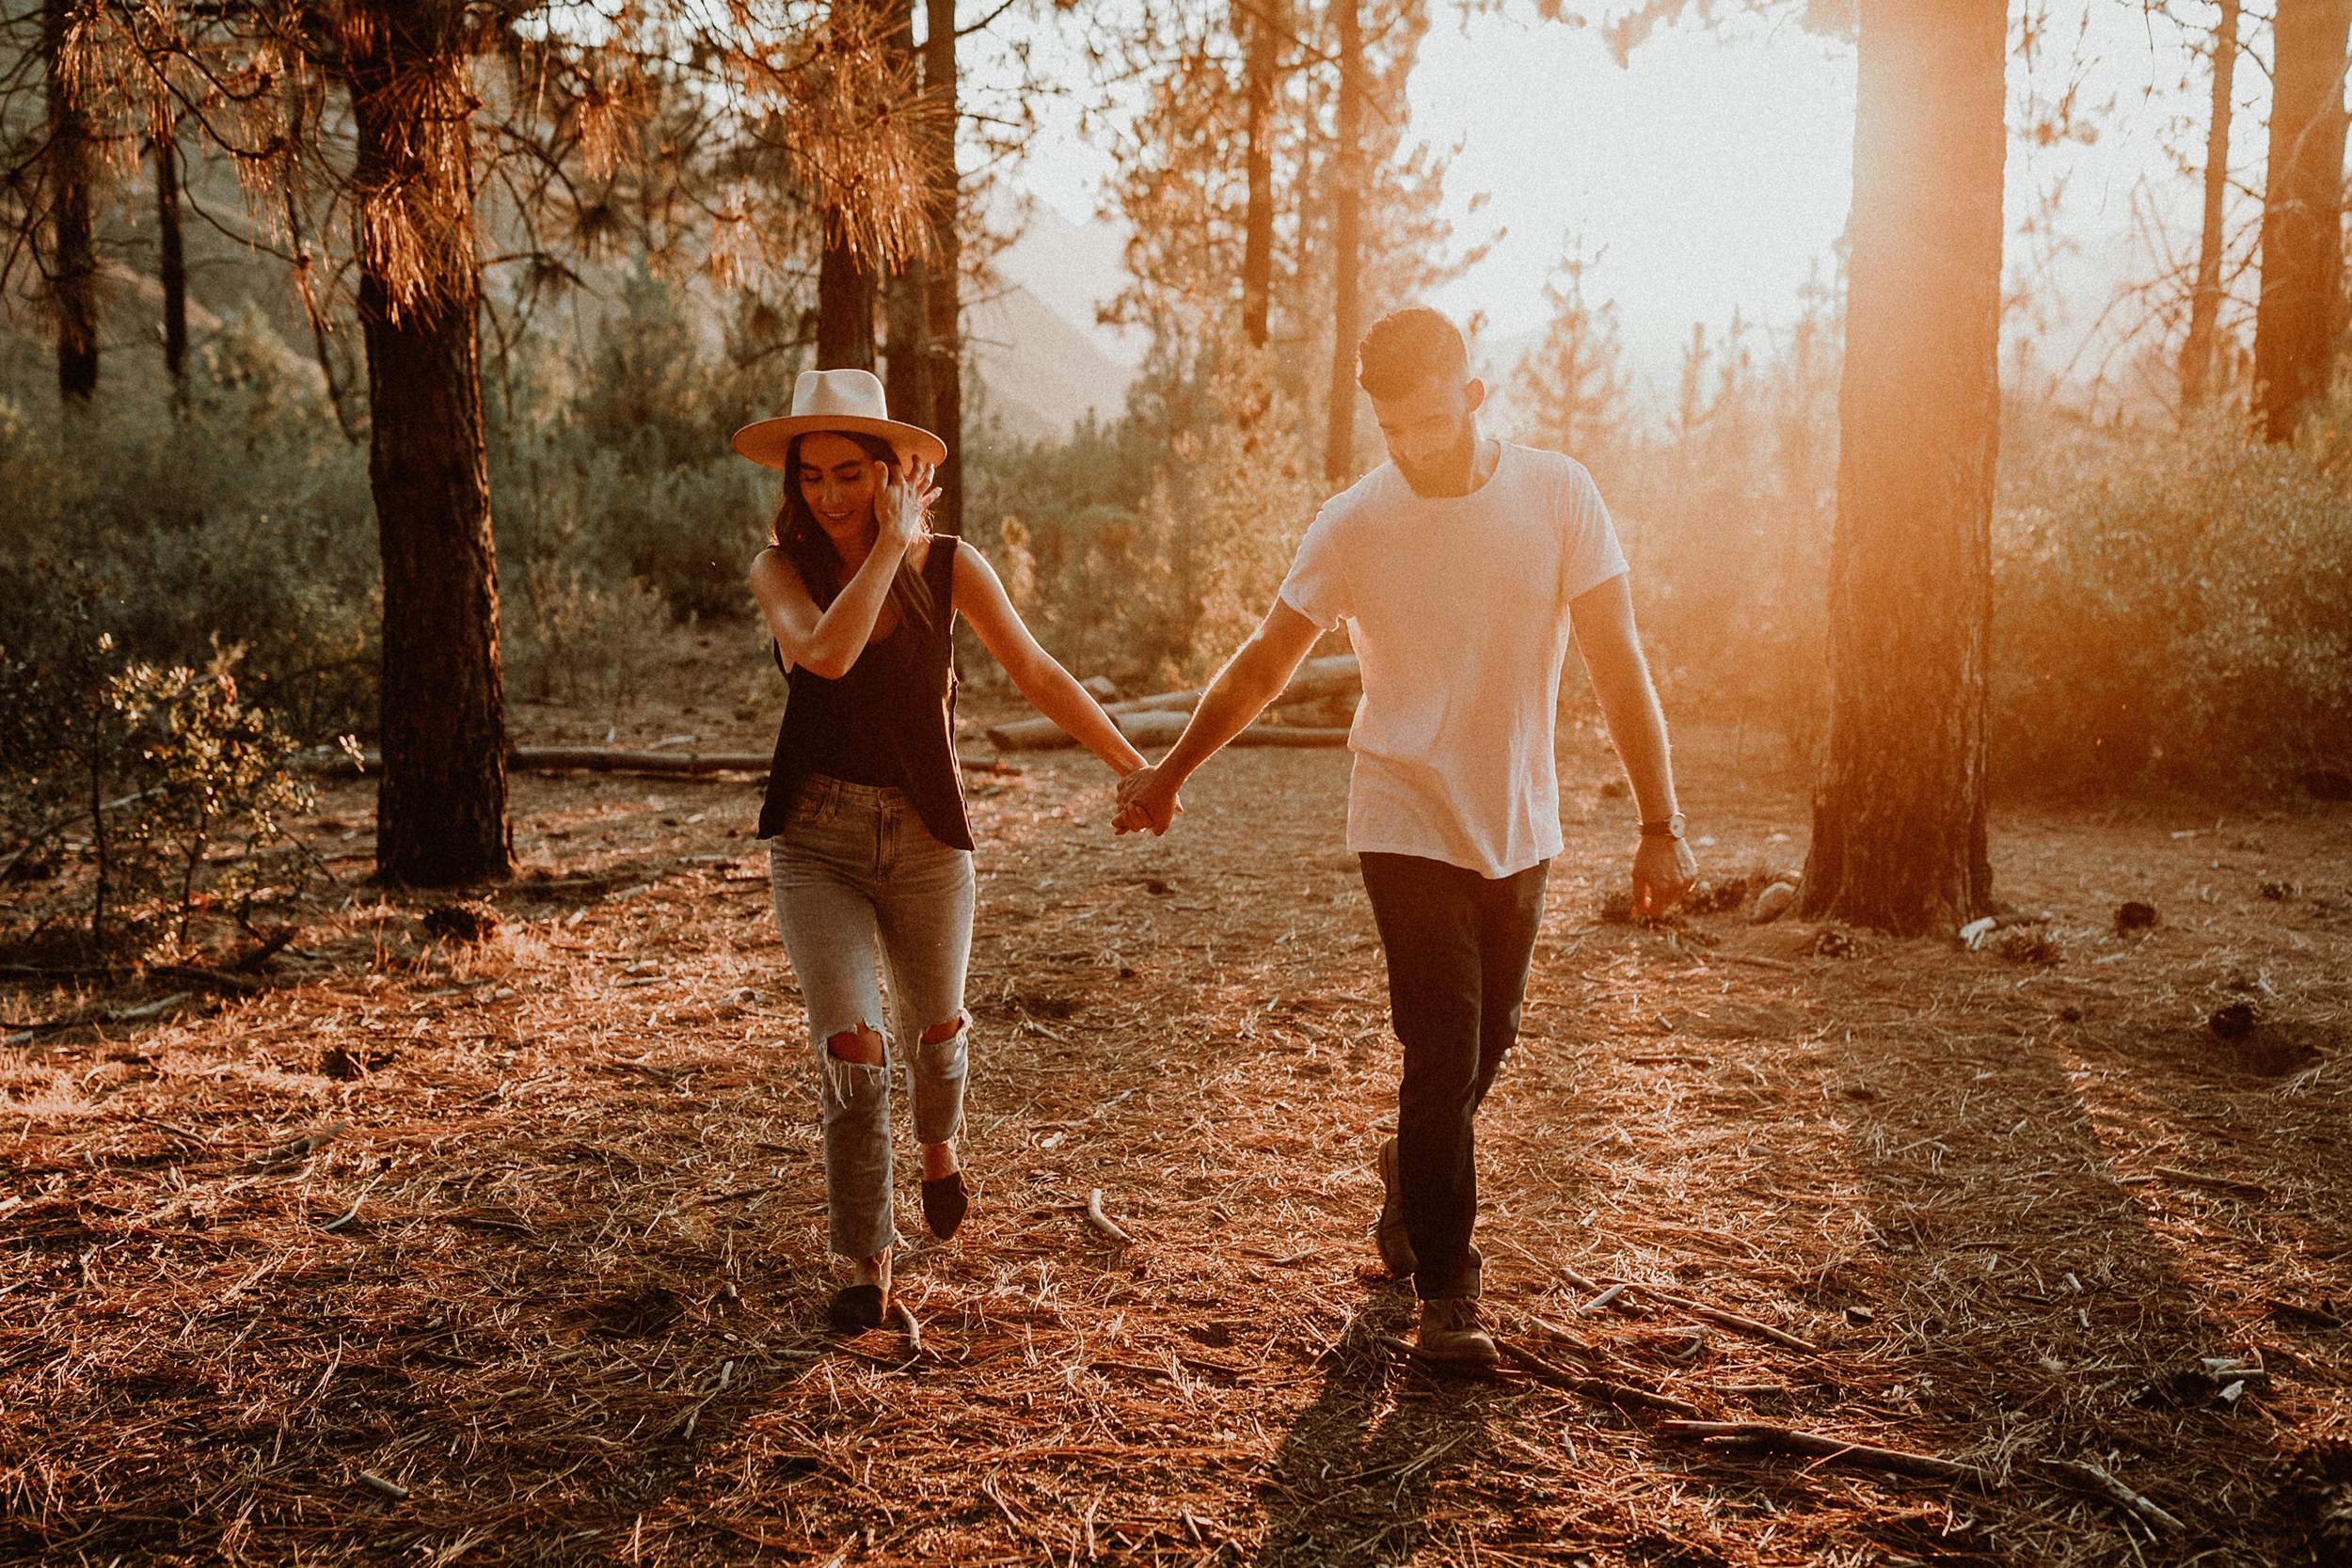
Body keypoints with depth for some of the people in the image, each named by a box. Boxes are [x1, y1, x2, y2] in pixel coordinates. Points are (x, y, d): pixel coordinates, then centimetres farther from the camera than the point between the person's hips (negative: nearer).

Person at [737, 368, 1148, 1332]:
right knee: (850, 1046, -11)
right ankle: (867, 1267, 5)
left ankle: (938, 1146, 53)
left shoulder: (949, 568, -4)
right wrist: (889, 546, -22)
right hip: (816, 839, -1)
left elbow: (1037, 675, 3)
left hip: (925, 838, 1)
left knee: (934, 1029, 19)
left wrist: (1135, 766, 3)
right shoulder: (781, 567, -6)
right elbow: (825, 652, -28)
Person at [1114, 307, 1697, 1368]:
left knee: (1484, 1047, 15)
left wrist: (1660, 823, -12)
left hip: (1520, 832, 3)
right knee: (1442, 1057, -7)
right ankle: (1447, 1291, 5)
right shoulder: (1353, 524, -8)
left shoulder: (1557, 495, -6)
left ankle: (1408, 1173, 44)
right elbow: (1262, 665, 3)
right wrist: (1170, 773, 6)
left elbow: (1617, 665, -7)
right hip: (1411, 831, -2)